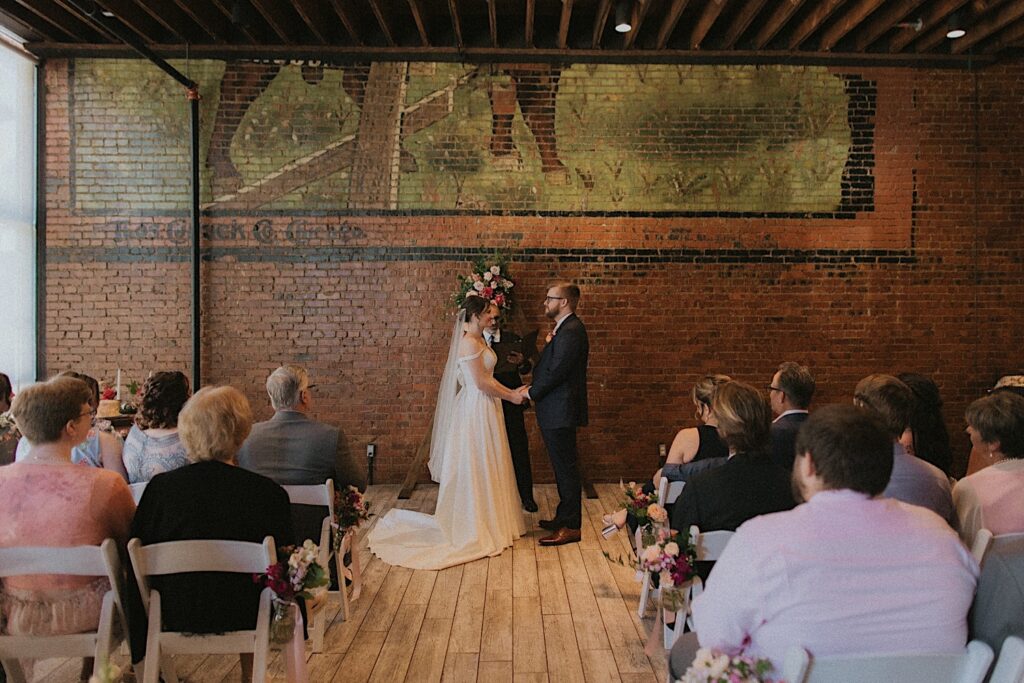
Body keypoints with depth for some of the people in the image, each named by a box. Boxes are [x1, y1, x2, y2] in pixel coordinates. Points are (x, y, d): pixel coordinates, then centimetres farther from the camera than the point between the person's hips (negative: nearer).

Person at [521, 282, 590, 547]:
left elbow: (557, 371, -23)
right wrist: (533, 387, 5)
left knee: (566, 468, -2)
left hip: (561, 412, -10)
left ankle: (571, 527, 6)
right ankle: (563, 517, 29)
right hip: (556, 410, 10)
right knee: (563, 467, 17)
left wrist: (532, 393, -11)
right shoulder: (565, 328, 15)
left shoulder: (571, 331, -18)